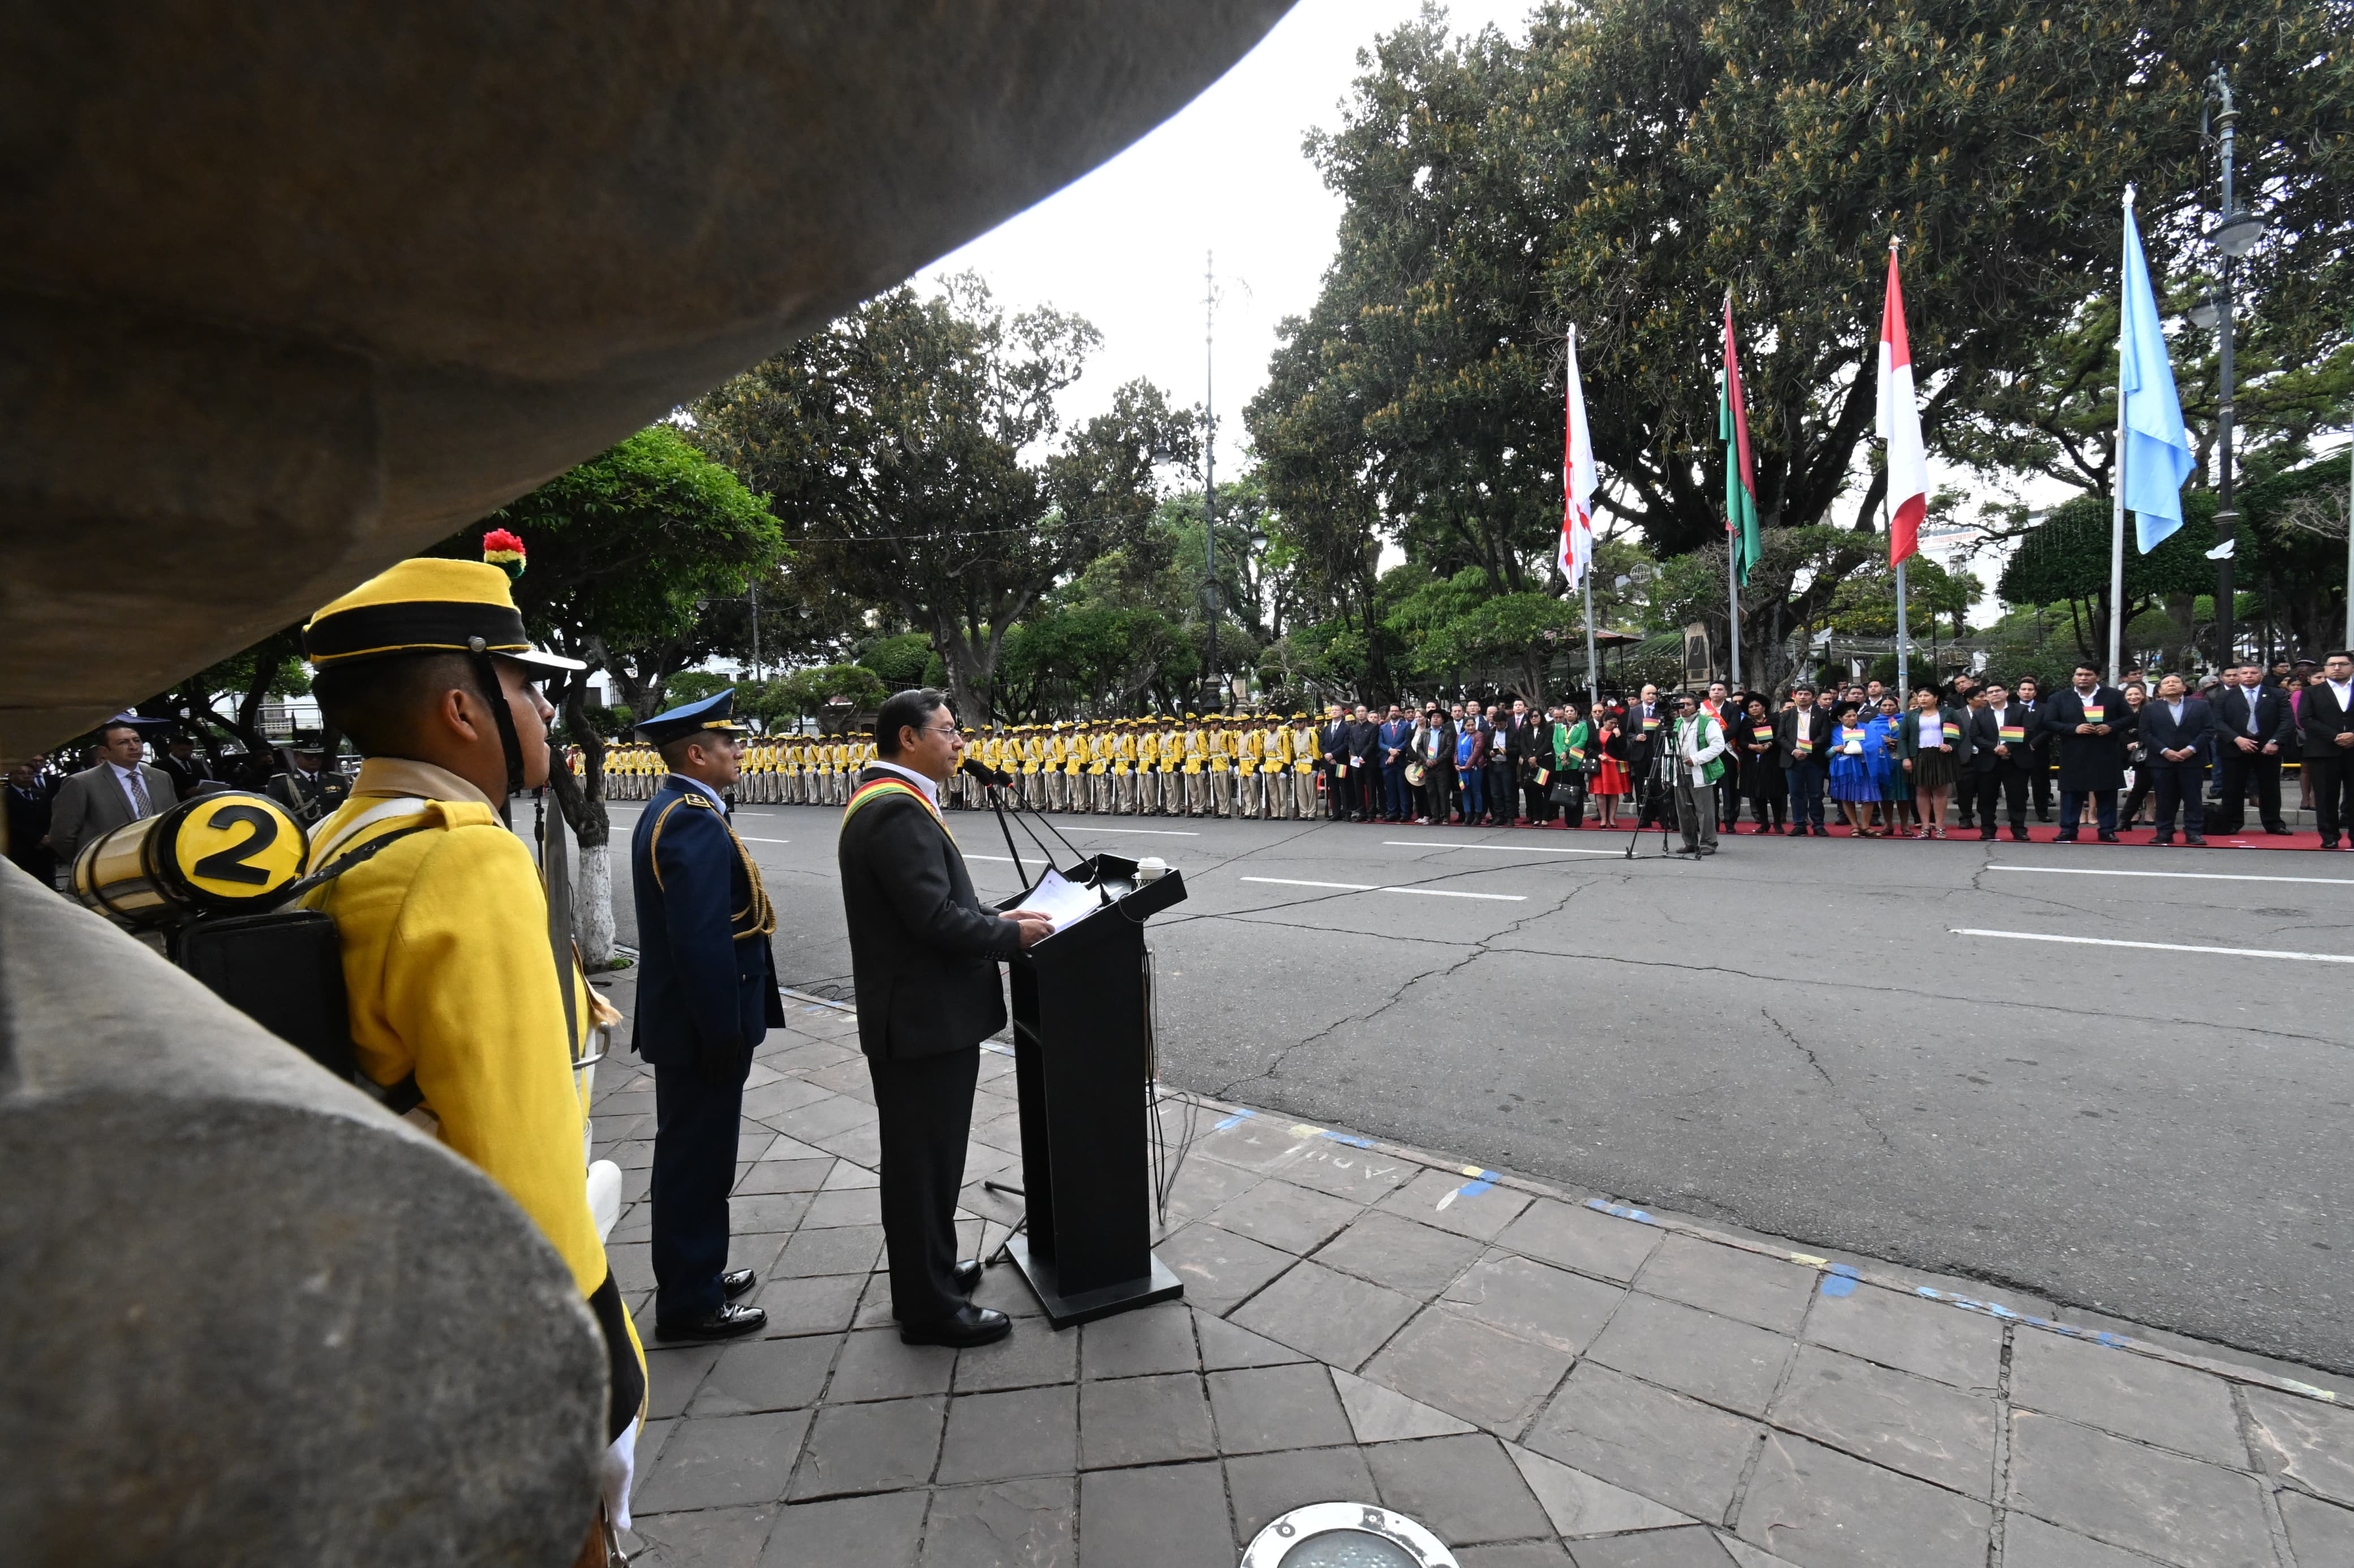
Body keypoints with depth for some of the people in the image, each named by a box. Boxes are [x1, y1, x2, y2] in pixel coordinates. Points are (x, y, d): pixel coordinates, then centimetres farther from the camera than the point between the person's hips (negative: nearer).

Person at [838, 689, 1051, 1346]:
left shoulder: (890, 801, 11)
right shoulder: (897, 810, -23)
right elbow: (937, 920, -28)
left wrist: (995, 919, 7)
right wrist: (1013, 935, -13)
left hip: (919, 1013, 11)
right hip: (923, 1019, -11)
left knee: (923, 1156, 23)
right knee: (924, 1162, 5)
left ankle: (926, 1270, 41)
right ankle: (930, 1306, 22)